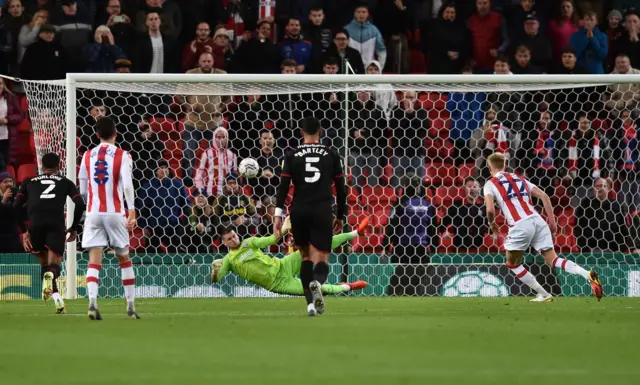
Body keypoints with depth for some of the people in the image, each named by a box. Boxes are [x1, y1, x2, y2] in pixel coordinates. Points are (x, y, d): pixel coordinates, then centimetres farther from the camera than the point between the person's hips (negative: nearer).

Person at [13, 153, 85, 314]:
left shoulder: (29, 182, 26)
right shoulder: (66, 182, 22)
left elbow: (17, 206, 13)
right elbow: (80, 205, 9)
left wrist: (24, 231, 16)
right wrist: (74, 227, 20)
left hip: (35, 224, 1)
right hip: (56, 223, -1)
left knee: (44, 262, 17)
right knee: (54, 264, 2)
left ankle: (57, 299, -2)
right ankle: (50, 275, -37)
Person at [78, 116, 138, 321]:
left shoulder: (88, 156, 7)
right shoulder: (122, 156, -2)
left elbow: (82, 190, 13)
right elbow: (127, 185, -16)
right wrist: (131, 211, -20)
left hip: (93, 212, 2)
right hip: (115, 213, -2)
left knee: (94, 260, -4)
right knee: (124, 259, 13)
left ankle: (92, 302, -24)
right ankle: (130, 305, 14)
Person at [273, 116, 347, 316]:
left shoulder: (292, 156, 6)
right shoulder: (332, 155, 7)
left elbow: (283, 186, -3)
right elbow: (341, 188, 9)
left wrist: (278, 214, -5)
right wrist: (340, 216, 18)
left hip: (299, 211, 1)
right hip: (322, 212, -1)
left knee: (306, 256, 18)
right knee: (321, 260, -1)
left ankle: (310, 303, 8)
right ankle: (316, 283, -38)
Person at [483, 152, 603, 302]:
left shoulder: (490, 184, 8)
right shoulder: (519, 179, 24)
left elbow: (490, 210, -8)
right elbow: (544, 196, 15)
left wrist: (492, 223, 13)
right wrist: (551, 220, 16)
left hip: (520, 226, -5)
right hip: (537, 220, 5)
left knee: (512, 264, 17)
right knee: (553, 259, 4)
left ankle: (543, 295, 12)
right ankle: (588, 275, -18)